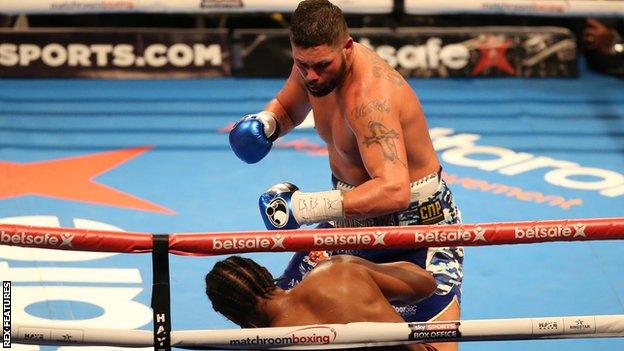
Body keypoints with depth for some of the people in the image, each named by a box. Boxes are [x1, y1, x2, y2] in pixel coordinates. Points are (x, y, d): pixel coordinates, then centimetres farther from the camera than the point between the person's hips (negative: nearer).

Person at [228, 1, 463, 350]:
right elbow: (286, 108, 18)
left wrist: (307, 207, -46)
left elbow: (393, 192, -45)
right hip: (353, 213, 8)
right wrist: (264, 122, -7)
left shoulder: (370, 94, -33)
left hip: (417, 220, -8)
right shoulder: (314, 63, -6)